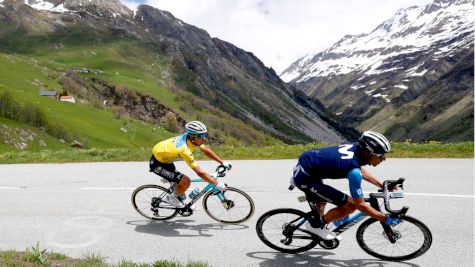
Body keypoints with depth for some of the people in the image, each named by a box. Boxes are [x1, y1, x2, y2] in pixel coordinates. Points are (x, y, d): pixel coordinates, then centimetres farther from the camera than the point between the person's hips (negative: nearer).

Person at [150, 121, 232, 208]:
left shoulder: (191, 138, -13)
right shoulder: (185, 150, -35)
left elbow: (206, 151, 1)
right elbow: (200, 172, -33)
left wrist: (223, 162, -2)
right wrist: (217, 184, -28)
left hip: (163, 157, 9)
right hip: (157, 164, -9)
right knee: (185, 181, -15)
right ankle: (171, 198, 7)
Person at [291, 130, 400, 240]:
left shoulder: (356, 147, -4)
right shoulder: (353, 170, -28)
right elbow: (360, 205, -18)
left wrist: (383, 186, 17)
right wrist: (387, 219, -10)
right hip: (304, 178, -9)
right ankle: (315, 225, 6)